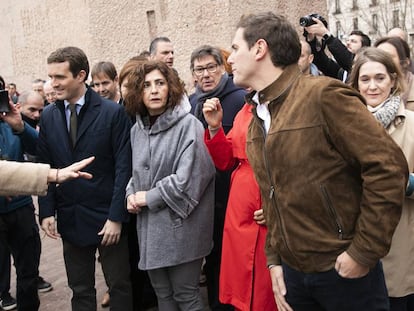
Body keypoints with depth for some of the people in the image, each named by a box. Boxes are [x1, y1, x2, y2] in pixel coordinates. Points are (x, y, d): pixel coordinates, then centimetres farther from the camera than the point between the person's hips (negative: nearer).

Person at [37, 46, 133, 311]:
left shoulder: (114, 112, -9)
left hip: (108, 218, -3)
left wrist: (116, 217, -13)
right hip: (69, 218, 4)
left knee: (120, 286, 10)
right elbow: (45, 167, 7)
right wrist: (47, 212, -2)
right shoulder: (48, 116, 4)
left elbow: (124, 167, -10)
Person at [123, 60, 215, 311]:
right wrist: (132, 194, 0)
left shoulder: (188, 125, -12)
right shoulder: (137, 129, 10)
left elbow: (188, 177, -19)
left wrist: (148, 198, -11)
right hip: (149, 226, 6)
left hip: (180, 225, -6)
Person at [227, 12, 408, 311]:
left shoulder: (324, 95, -16)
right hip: (292, 270, 7)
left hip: (343, 270, -6)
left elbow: (389, 166, -20)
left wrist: (364, 252, -17)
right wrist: (274, 258, 9)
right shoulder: (257, 117, 8)